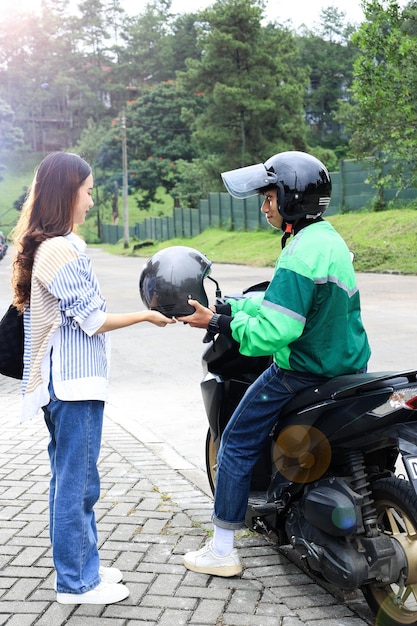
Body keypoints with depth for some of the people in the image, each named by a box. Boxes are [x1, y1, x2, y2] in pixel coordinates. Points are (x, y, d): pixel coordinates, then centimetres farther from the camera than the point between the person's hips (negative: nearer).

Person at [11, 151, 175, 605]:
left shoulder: (41, 247, 11)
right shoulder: (64, 249, -19)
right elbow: (93, 321, -16)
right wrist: (146, 316, -5)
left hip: (59, 380, 10)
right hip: (74, 381, -10)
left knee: (69, 480, 17)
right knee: (77, 483, 0)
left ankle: (79, 566, 29)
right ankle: (77, 582, 11)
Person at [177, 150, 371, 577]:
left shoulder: (301, 254, -24)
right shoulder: (331, 239, 7)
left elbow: (274, 330, -30)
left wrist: (219, 324, -19)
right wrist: (228, 307, 9)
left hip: (303, 373, -10)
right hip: (348, 364, 10)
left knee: (237, 445, 4)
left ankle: (221, 552, 11)